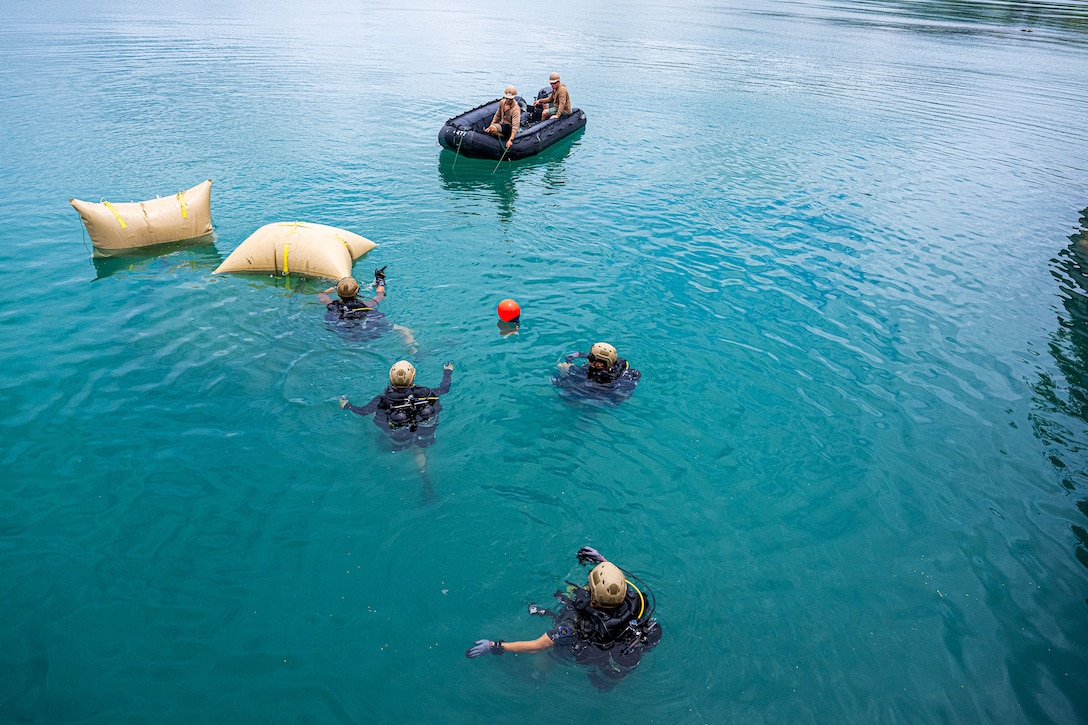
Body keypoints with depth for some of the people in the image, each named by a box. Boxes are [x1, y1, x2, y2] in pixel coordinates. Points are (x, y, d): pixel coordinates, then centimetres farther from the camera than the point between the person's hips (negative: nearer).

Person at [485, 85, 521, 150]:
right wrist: (490, 126, 1)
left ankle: (506, 137, -10)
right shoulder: (502, 102, -1)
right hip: (502, 124, 8)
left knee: (492, 128, -32)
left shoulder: (516, 109, -24)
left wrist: (510, 140, -43)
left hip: (509, 127, -8)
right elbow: (497, 116, 12)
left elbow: (515, 126, -32)